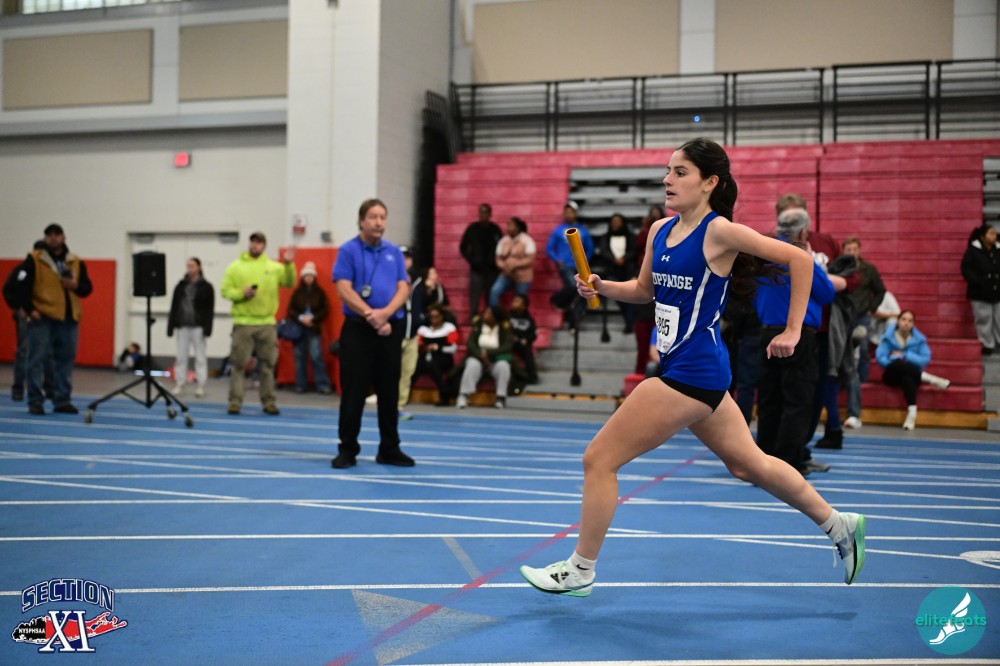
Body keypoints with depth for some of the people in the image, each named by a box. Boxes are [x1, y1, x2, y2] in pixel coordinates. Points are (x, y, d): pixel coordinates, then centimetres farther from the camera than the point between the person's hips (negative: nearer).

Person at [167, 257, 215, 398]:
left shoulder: (206, 287, 0)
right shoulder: (181, 286, 10)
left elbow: (209, 309, -4)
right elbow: (174, 307, 9)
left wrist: (207, 327, -13)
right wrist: (170, 326, 3)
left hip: (198, 326, -3)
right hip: (182, 326, 4)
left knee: (200, 356, 0)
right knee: (181, 356, 6)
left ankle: (200, 386, 5)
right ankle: (180, 384, 12)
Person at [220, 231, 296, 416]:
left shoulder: (274, 267, 8)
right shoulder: (235, 267, 4)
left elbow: (289, 283, -2)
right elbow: (225, 291, 1)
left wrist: (289, 264, -16)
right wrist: (241, 293, -16)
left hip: (267, 323, 2)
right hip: (243, 323, -2)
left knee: (268, 365, 5)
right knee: (239, 364, -2)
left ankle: (268, 402, 10)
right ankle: (235, 401, 1)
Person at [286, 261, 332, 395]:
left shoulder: (319, 292, 3)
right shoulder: (297, 292, 7)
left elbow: (326, 310, 0)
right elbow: (290, 310, 6)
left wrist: (312, 319, -12)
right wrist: (300, 318, -11)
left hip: (314, 328, -2)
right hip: (298, 328, 2)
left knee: (316, 356, -10)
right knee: (299, 356, 4)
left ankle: (323, 385, -9)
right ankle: (301, 385, 11)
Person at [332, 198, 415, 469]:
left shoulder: (394, 252, 11)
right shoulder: (348, 251, -1)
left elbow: (403, 288, 3)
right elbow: (345, 290, -10)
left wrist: (385, 313, -15)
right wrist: (370, 315, -19)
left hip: (390, 329, 4)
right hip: (358, 329, -4)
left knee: (389, 391, 8)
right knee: (353, 392, -1)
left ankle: (389, 449, 17)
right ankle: (348, 449, 8)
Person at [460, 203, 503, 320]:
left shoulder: (495, 229, 2)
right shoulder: (472, 228, 1)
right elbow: (463, 247, 10)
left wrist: (496, 261, 0)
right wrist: (471, 260, 0)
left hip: (492, 271, 1)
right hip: (476, 270, -1)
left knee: (491, 302, 4)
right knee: (474, 302, -5)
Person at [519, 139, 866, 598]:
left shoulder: (719, 231, -14)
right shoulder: (660, 231, 9)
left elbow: (799, 259, -11)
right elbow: (645, 289, 23)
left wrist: (792, 332, -10)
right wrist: (601, 287, 4)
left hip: (692, 374, -9)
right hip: (679, 367, 9)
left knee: (599, 458, -5)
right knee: (749, 464, 21)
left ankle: (580, 570, 10)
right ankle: (839, 526, 36)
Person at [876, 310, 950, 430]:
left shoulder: (919, 339, 4)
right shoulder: (888, 337, 1)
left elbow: (926, 359, -4)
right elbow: (880, 357, -10)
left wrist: (904, 356, -11)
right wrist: (899, 362, -23)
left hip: (911, 374, 0)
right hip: (893, 376, 0)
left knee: (907, 377, -39)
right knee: (897, 364, -37)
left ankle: (912, 413, -45)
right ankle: (929, 378, -25)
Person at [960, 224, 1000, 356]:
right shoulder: (973, 250, -7)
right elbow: (966, 269, -11)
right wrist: (978, 282, -19)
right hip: (980, 293, -4)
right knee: (984, 320, 0)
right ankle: (987, 346, 9)